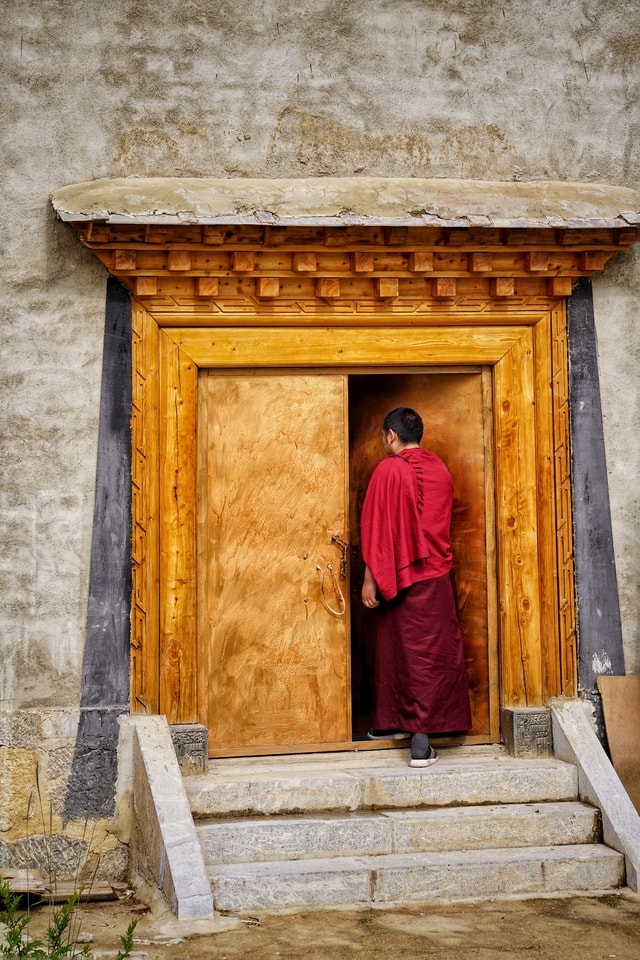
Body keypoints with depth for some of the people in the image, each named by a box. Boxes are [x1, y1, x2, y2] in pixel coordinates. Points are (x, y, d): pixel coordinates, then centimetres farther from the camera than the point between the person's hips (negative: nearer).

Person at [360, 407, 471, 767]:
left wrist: (370, 578, -9)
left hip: (400, 577, -3)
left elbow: (376, 529, -12)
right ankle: (421, 740, -1)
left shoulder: (389, 469, -10)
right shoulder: (440, 469, 5)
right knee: (433, 654, 3)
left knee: (396, 650, 11)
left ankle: (391, 723, 23)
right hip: (437, 576, 3)